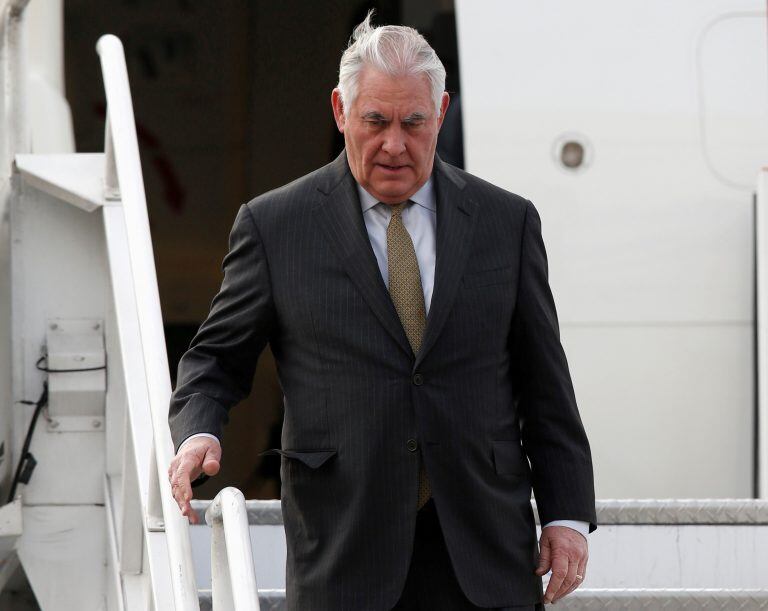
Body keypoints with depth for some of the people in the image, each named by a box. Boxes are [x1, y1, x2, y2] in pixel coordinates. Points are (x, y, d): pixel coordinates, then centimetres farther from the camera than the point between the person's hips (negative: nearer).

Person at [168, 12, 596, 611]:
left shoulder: (507, 221, 8)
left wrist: (568, 516, 4)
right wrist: (198, 432, -11)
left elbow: (544, 384, 10)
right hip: (345, 556, -1)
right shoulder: (274, 225, 4)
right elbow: (217, 358, 10)